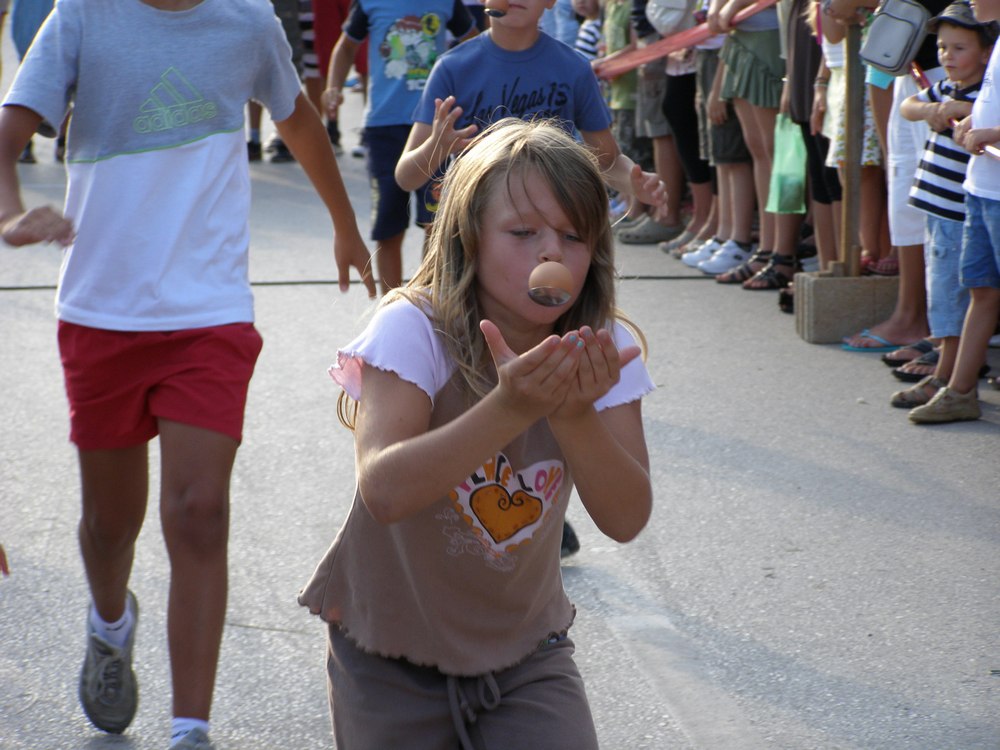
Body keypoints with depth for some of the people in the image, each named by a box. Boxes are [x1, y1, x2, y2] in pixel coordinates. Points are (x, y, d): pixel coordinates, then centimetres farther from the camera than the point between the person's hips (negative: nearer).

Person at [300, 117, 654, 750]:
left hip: (523, 645, 2)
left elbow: (627, 519, -20)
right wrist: (510, 407, -48)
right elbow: (385, 490, -36)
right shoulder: (414, 330, -20)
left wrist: (574, 412, -38)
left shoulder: (602, 350, -9)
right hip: (391, 655, -2)